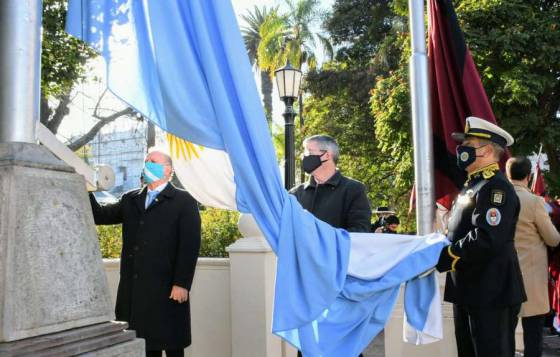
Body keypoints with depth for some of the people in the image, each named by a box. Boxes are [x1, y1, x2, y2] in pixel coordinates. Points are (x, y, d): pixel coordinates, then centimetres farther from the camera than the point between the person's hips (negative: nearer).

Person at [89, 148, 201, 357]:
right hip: (134, 289, 5)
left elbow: (190, 245, -7)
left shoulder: (184, 202, 0)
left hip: (167, 289, -5)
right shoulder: (130, 200, 18)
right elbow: (100, 216, 11)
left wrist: (181, 284, -14)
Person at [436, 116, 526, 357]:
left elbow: (486, 240, -26)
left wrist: (441, 259, -22)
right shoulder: (472, 185, 16)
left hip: (491, 293, -10)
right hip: (469, 291, 10)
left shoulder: (495, 187, -16)